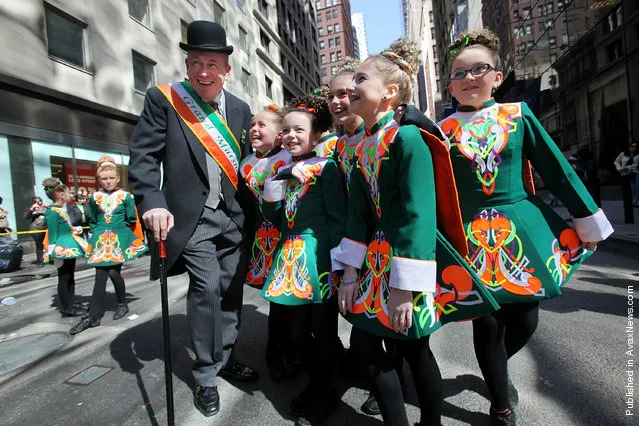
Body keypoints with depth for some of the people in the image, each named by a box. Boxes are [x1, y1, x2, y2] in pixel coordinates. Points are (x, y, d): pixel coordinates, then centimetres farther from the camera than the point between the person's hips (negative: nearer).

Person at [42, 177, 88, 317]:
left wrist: (75, 229, 9)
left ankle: (70, 304, 25)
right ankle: (66, 309, 9)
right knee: (64, 278, 0)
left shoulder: (60, 210, 13)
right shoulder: (52, 212, -16)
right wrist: (56, 252, -18)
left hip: (70, 247, 10)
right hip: (63, 249, -10)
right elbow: (53, 234, -18)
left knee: (70, 277, 15)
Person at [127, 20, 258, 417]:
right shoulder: (162, 98, -2)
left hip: (233, 216, 4)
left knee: (231, 289, 10)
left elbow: (247, 164, 11)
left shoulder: (240, 109, 9)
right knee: (207, 285, -12)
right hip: (191, 216, -4)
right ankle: (205, 376, 11)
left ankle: (225, 359, 32)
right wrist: (152, 202, -22)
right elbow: (143, 155, -7)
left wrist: (253, 214, 7)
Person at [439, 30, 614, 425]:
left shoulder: (518, 114, 3)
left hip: (522, 226, 2)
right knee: (488, 321, 4)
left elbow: (557, 169, 5)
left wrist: (588, 219, 7)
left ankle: (496, 368, 43)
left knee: (525, 319, 7)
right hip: (473, 236, -1)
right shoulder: (443, 129, 1)